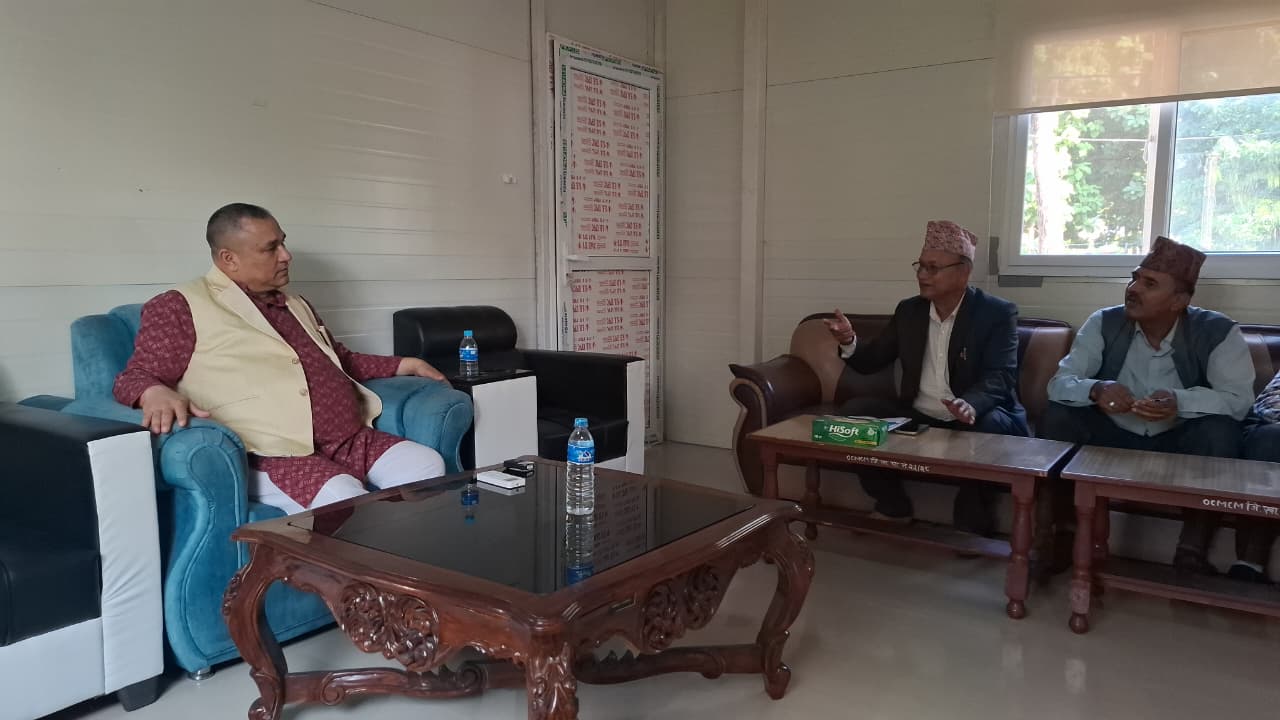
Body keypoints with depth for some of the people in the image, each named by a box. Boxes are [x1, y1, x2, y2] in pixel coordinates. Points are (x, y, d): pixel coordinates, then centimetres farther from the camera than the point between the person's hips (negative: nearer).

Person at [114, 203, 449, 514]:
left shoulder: (295, 305, 26)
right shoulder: (181, 306, 5)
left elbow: (340, 360, 38)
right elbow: (136, 377, 1)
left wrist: (405, 365, 30)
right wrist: (156, 393, -24)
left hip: (352, 440, 8)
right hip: (272, 455, -7)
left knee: (427, 465, -14)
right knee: (347, 502, -34)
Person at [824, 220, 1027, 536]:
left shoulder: (998, 313, -7)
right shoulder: (908, 310, 8)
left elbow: (1000, 377, -19)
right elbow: (871, 361, 10)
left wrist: (970, 405, -42)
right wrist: (849, 342, -15)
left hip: (972, 420, -4)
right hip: (917, 418, 5)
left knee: (989, 425, -36)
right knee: (854, 412, -14)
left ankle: (972, 524, -13)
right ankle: (894, 508, 1)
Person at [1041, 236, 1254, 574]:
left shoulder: (1218, 332, -12)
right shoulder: (1104, 323, -8)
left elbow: (1239, 400, -22)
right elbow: (1059, 383, -14)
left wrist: (1179, 402, -42)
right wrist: (1095, 390, -38)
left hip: (1178, 445, -1)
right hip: (1112, 436, 1)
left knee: (1219, 431, -30)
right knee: (1057, 416, -23)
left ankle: (1193, 550, -17)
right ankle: (1064, 534, -13)